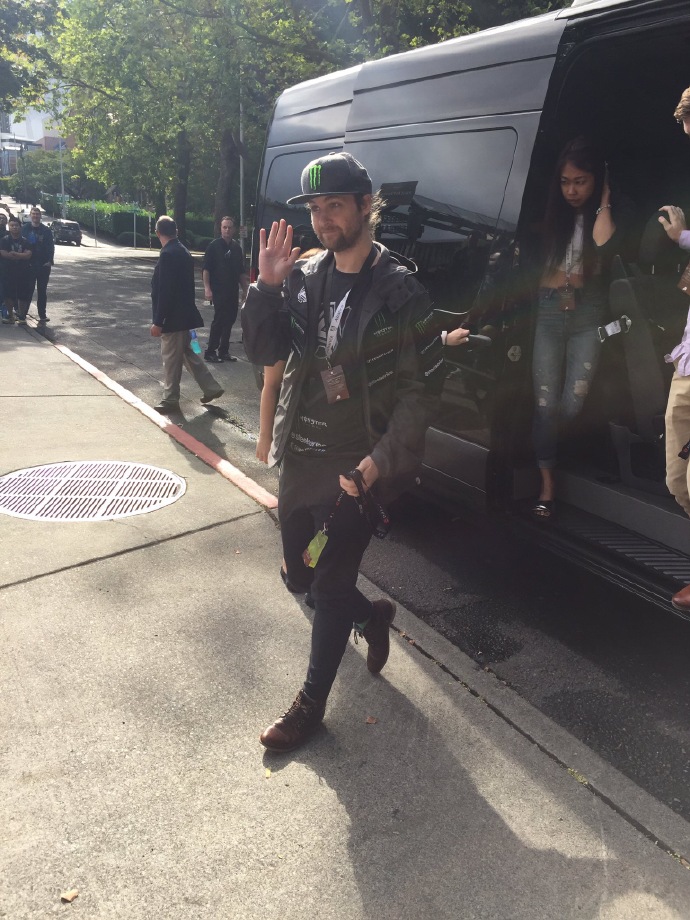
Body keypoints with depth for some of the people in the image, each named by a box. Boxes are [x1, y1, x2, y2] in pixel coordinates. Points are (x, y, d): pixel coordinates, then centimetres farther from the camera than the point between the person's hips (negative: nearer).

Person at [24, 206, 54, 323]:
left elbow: (51, 247, 2)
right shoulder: (25, 229, 3)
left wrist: (50, 261, -9)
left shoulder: (46, 230, 5)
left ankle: (42, 315, 10)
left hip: (44, 265, 1)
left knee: (42, 291, 6)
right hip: (29, 265, -1)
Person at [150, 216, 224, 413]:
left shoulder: (168, 255, -19)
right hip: (183, 315, 9)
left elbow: (165, 291, -22)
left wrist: (158, 322, -19)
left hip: (173, 317, -9)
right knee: (187, 353, 18)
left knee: (171, 359, 1)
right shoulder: (182, 251, 10)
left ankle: (170, 399, 12)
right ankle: (211, 388, 23)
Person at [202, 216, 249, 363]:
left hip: (233, 290, 6)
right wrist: (207, 288, -16)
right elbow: (206, 269, -7)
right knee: (219, 320, -7)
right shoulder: (214, 246, -4)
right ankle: (210, 352, 2)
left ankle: (223, 351, 17)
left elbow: (241, 272, 17)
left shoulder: (236, 247, 11)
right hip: (218, 290, -6)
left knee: (229, 320, 7)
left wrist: (246, 290, 13)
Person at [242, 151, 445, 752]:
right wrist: (267, 285, -13)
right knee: (300, 574, 18)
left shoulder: (399, 290, -11)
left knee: (331, 588, 3)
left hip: (356, 465, -6)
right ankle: (370, 616, 46)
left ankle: (311, 704, 24)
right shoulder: (304, 277, 3)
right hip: (299, 456, 6)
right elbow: (265, 352, 1)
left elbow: (423, 387, -11)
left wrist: (380, 460, -18)